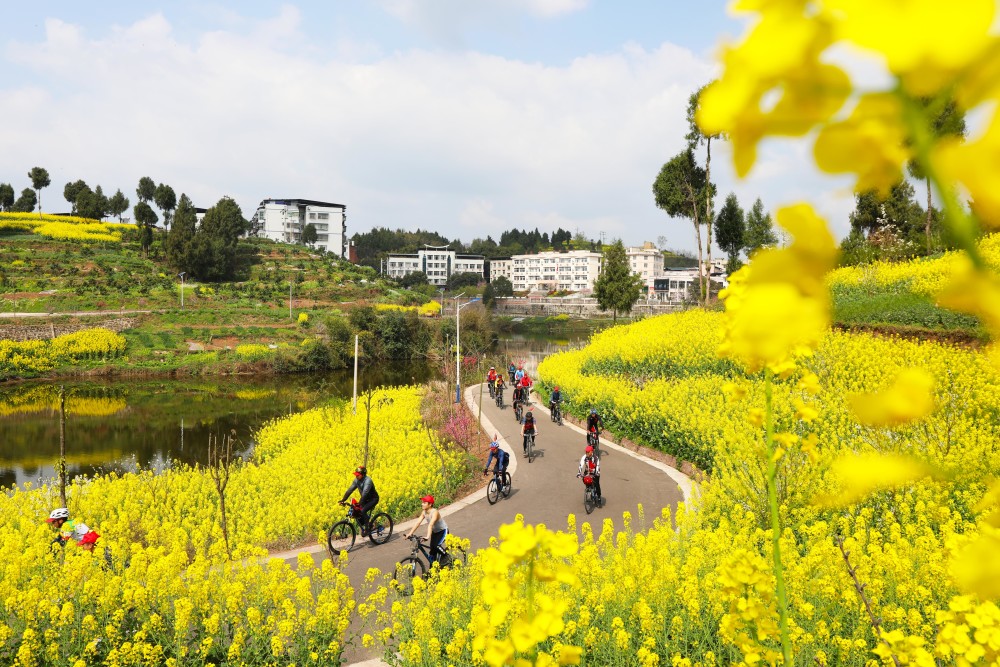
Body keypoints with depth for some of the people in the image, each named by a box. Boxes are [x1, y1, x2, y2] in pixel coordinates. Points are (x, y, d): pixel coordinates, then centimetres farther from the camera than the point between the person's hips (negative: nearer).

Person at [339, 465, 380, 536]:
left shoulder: (367, 481, -29)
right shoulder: (357, 480, -7)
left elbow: (365, 493, -40)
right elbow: (350, 490, -11)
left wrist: (360, 503, -51)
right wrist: (343, 500, -20)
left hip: (373, 499, -7)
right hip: (366, 499, 7)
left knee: (363, 511, -27)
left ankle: (367, 529, -13)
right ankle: (362, 527, 11)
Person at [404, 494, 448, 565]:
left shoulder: (435, 512, -31)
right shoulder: (424, 512, -10)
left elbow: (430, 525, -44)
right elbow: (417, 523, -16)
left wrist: (428, 537, -55)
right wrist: (410, 533, -25)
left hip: (443, 531, -7)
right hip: (435, 532, 7)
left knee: (436, 546, -26)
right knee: (432, 550, 3)